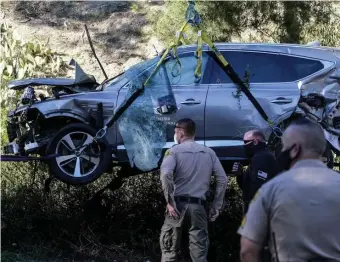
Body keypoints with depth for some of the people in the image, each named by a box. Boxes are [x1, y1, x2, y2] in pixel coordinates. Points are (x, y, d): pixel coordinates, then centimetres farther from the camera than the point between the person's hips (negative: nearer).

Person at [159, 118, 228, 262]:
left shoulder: (174, 151, -1)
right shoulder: (209, 152, 11)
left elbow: (165, 174, -19)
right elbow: (222, 180, 8)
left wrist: (170, 202, -14)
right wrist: (216, 207, 11)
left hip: (178, 204, -3)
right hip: (199, 206, 3)